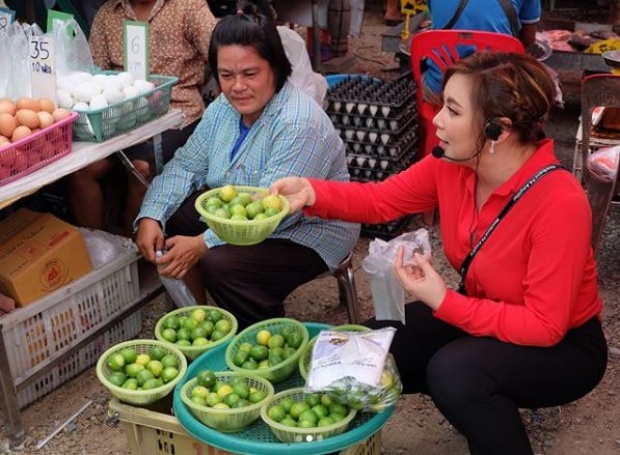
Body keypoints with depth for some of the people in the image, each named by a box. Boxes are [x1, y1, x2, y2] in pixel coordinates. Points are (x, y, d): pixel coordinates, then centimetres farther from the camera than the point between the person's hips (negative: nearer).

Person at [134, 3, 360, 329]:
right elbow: (185, 165, 0)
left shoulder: (300, 124, -28)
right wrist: (151, 216, -16)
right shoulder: (224, 108, -2)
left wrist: (203, 244, -35)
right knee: (171, 217, -5)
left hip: (305, 232, -8)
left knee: (221, 264, -28)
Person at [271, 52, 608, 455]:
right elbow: (380, 199, -5)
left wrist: (443, 302, -31)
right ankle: (482, 399, 16)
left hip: (562, 346, -7)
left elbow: (544, 326, -29)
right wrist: (311, 193, -23)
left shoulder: (560, 203, -32)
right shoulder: (452, 163, -14)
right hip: (483, 314, 7)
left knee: (453, 371, -34)